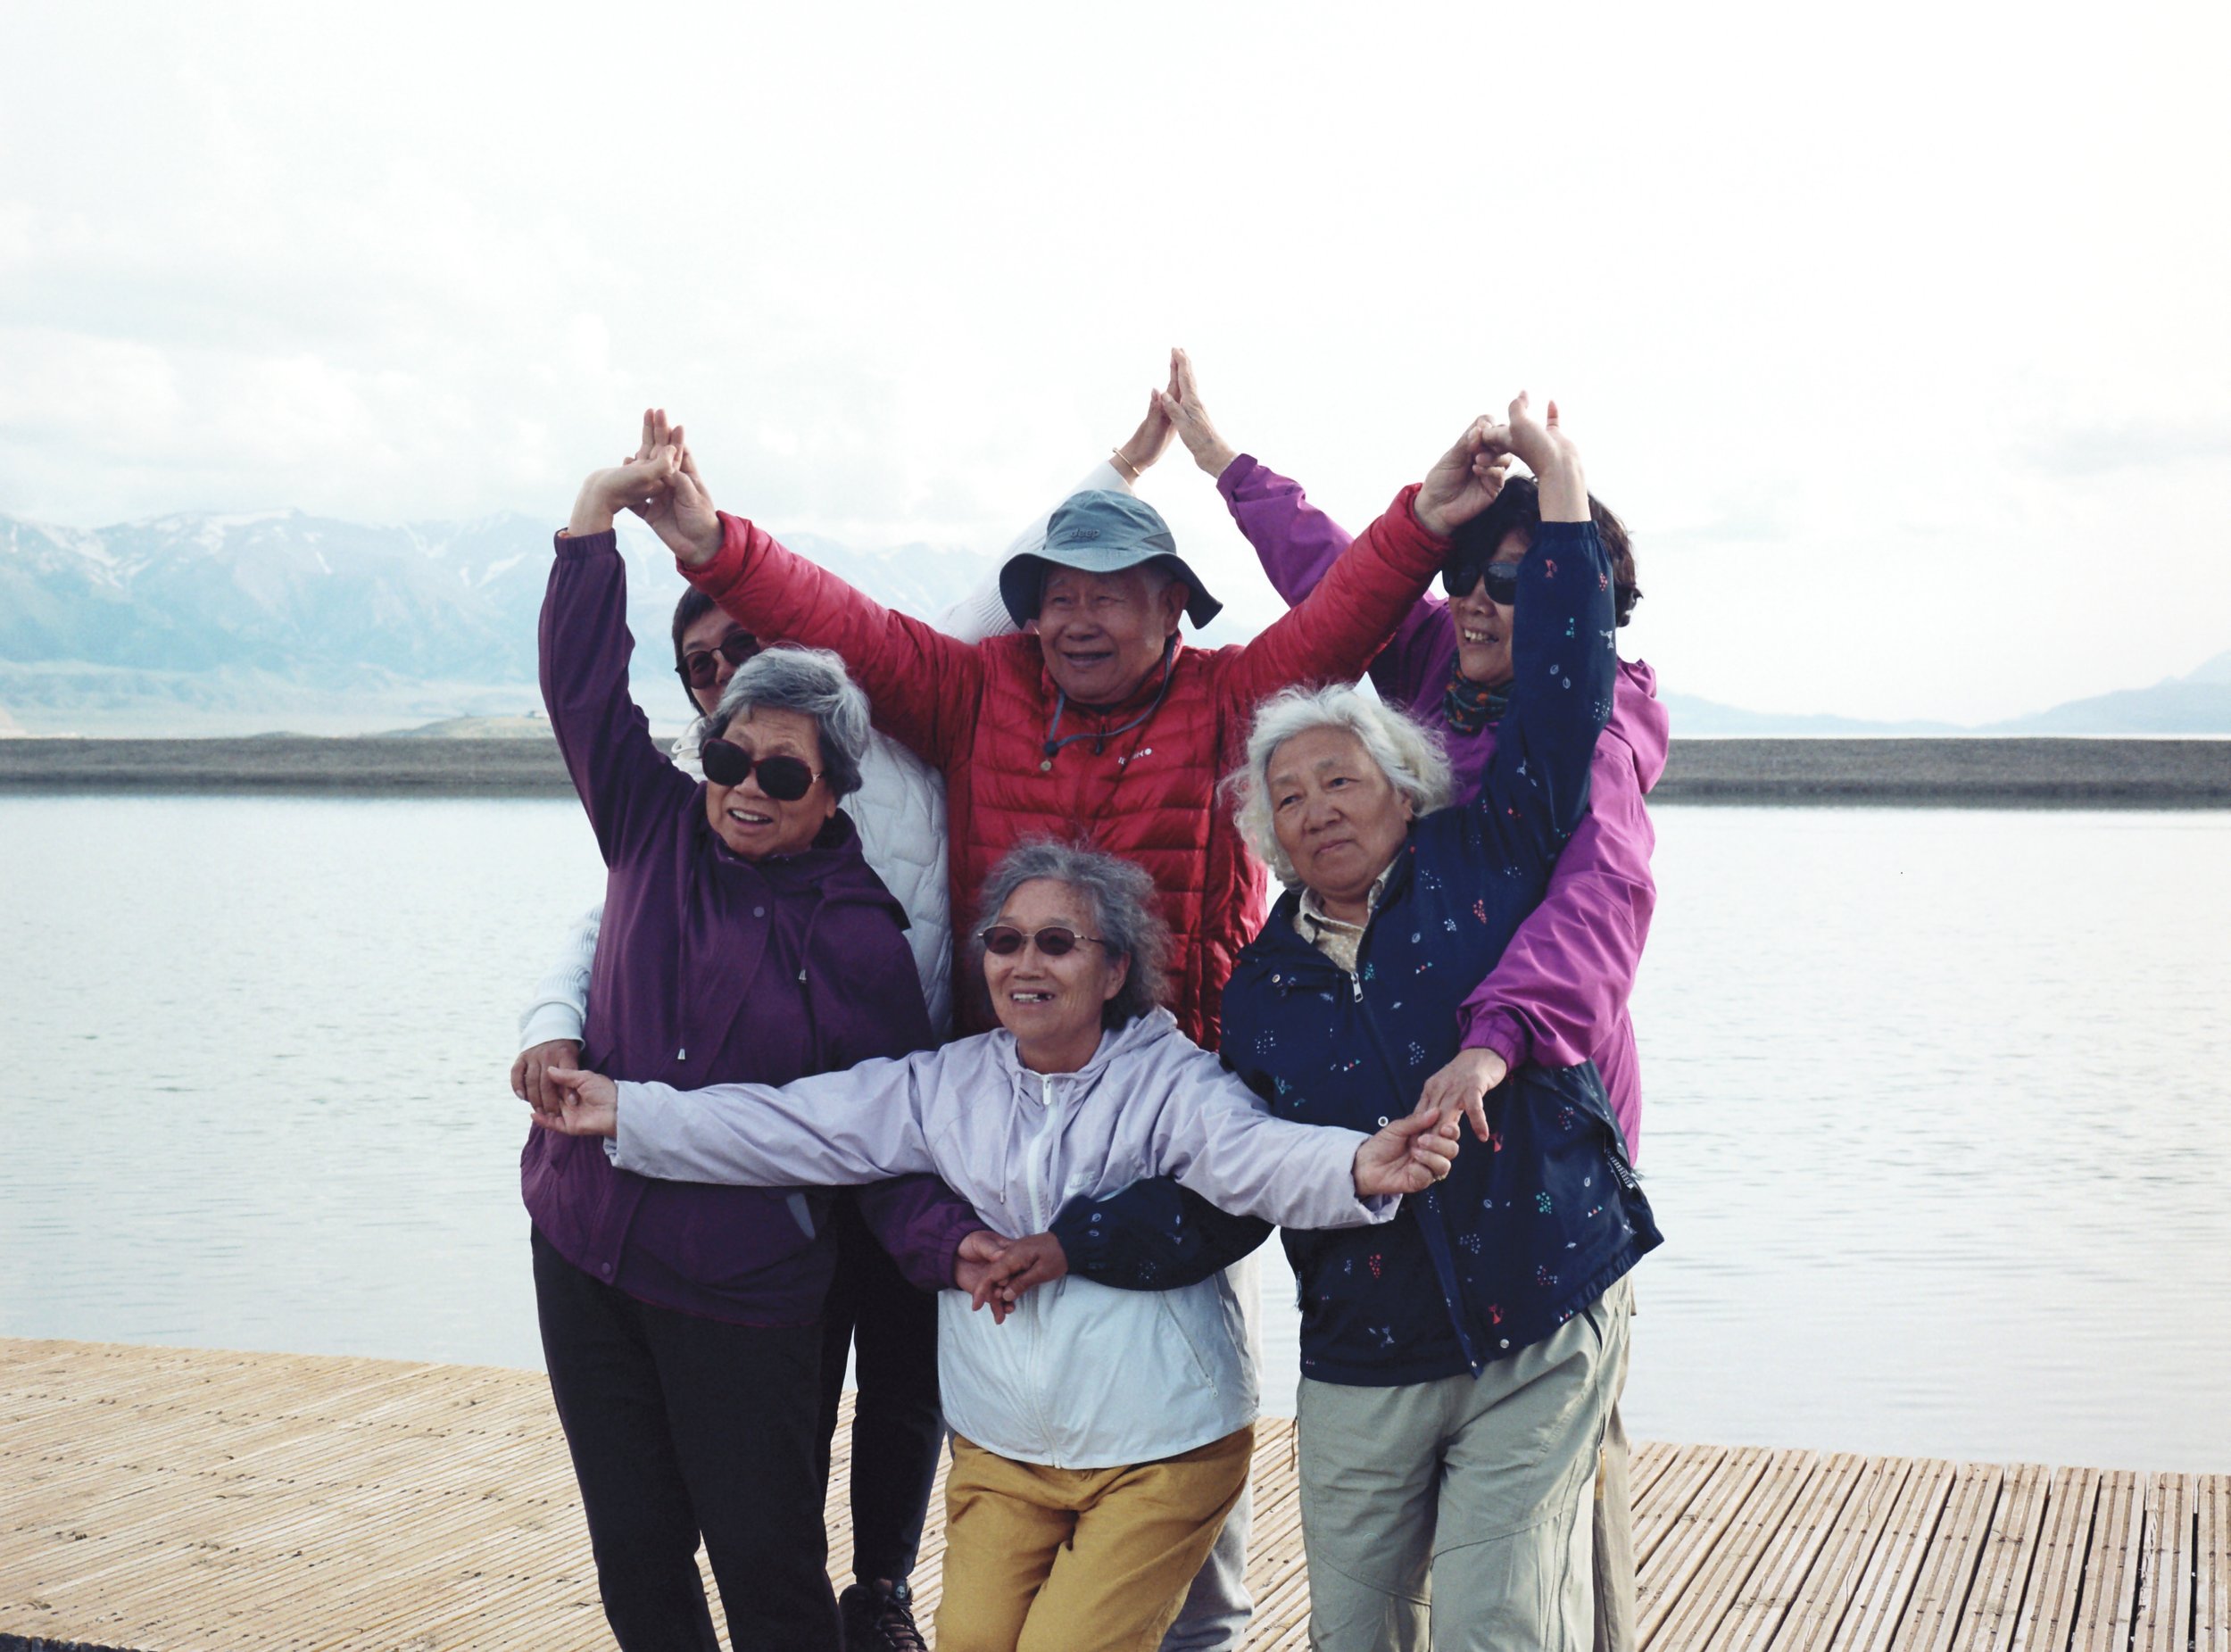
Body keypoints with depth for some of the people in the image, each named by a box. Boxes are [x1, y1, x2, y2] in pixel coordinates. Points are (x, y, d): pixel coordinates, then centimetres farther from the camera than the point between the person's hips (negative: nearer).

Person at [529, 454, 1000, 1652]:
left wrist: (949, 1240, -27)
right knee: (634, 1553, 13)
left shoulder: (857, 935, -8)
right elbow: (581, 681, 1)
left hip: (740, 1284, -4)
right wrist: (596, 516, -7)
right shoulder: (657, 828, 3)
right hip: (583, 1247, 4)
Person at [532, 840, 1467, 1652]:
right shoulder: (945, 1086, 4)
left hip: (1159, 1452, -4)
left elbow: (1256, 1155, -27)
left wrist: (1356, 1169, -49)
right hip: (998, 1451, 4)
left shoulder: (1171, 1082, -9)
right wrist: (629, 1115, -4)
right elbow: (795, 1128, 3)